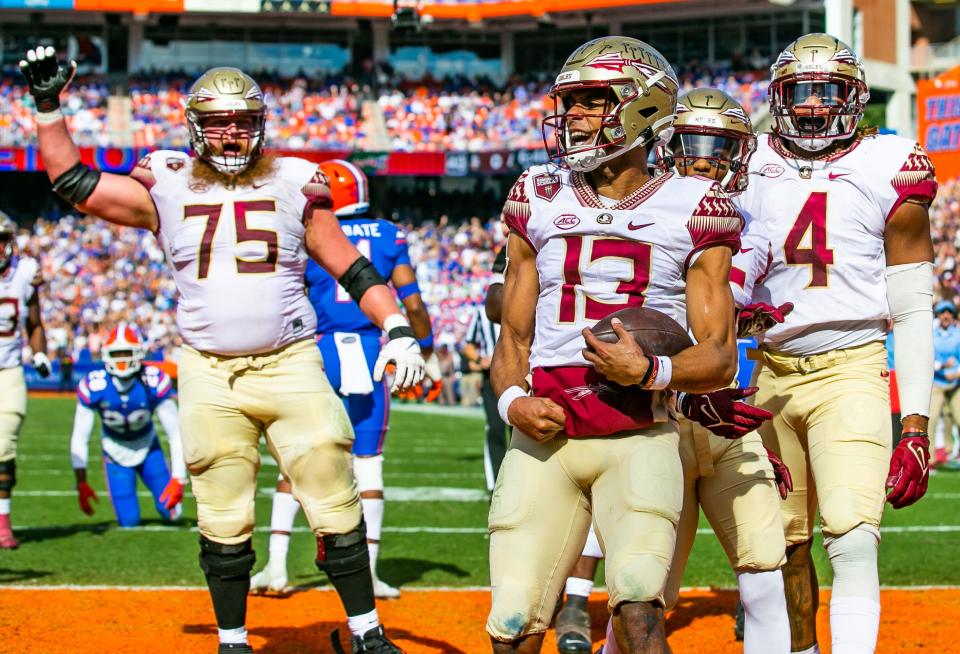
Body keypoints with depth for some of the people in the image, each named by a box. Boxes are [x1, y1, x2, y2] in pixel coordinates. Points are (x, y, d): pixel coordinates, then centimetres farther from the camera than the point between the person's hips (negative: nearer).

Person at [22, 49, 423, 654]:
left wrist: (397, 330, -7)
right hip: (209, 375, 1)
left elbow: (351, 269, 4)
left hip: (290, 365, -1)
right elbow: (74, 184, 10)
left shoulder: (293, 184, 5)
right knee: (224, 522, 4)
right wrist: (49, 107, 4)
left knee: (336, 506, -4)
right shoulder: (167, 189, 7)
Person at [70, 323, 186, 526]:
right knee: (129, 522, -10)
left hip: (148, 449, 0)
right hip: (116, 454, 0)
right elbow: (79, 439, -16)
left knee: (169, 512, -11)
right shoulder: (94, 386, -26)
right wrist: (81, 484, -18)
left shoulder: (154, 382, -27)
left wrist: (178, 479, -25)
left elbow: (175, 435, -20)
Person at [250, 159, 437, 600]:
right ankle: (368, 572, 4)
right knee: (368, 463, 6)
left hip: (320, 351, -1)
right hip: (369, 351, 1)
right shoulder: (388, 236, 5)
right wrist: (427, 352, 16)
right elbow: (412, 303, 3)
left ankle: (276, 567, 2)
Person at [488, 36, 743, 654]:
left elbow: (721, 357, -1)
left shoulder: (691, 211, 1)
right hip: (544, 435, 3)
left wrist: (651, 371, -20)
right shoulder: (540, 201, 11)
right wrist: (512, 398, -4)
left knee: (638, 601, -23)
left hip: (640, 438, -3)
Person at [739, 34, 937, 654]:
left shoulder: (887, 172, -1)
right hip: (771, 375, 3)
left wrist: (917, 426, -5)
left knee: (853, 539, -19)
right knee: (785, 544, 8)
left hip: (850, 372, -3)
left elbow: (912, 311, 0)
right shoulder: (750, 170, 6)